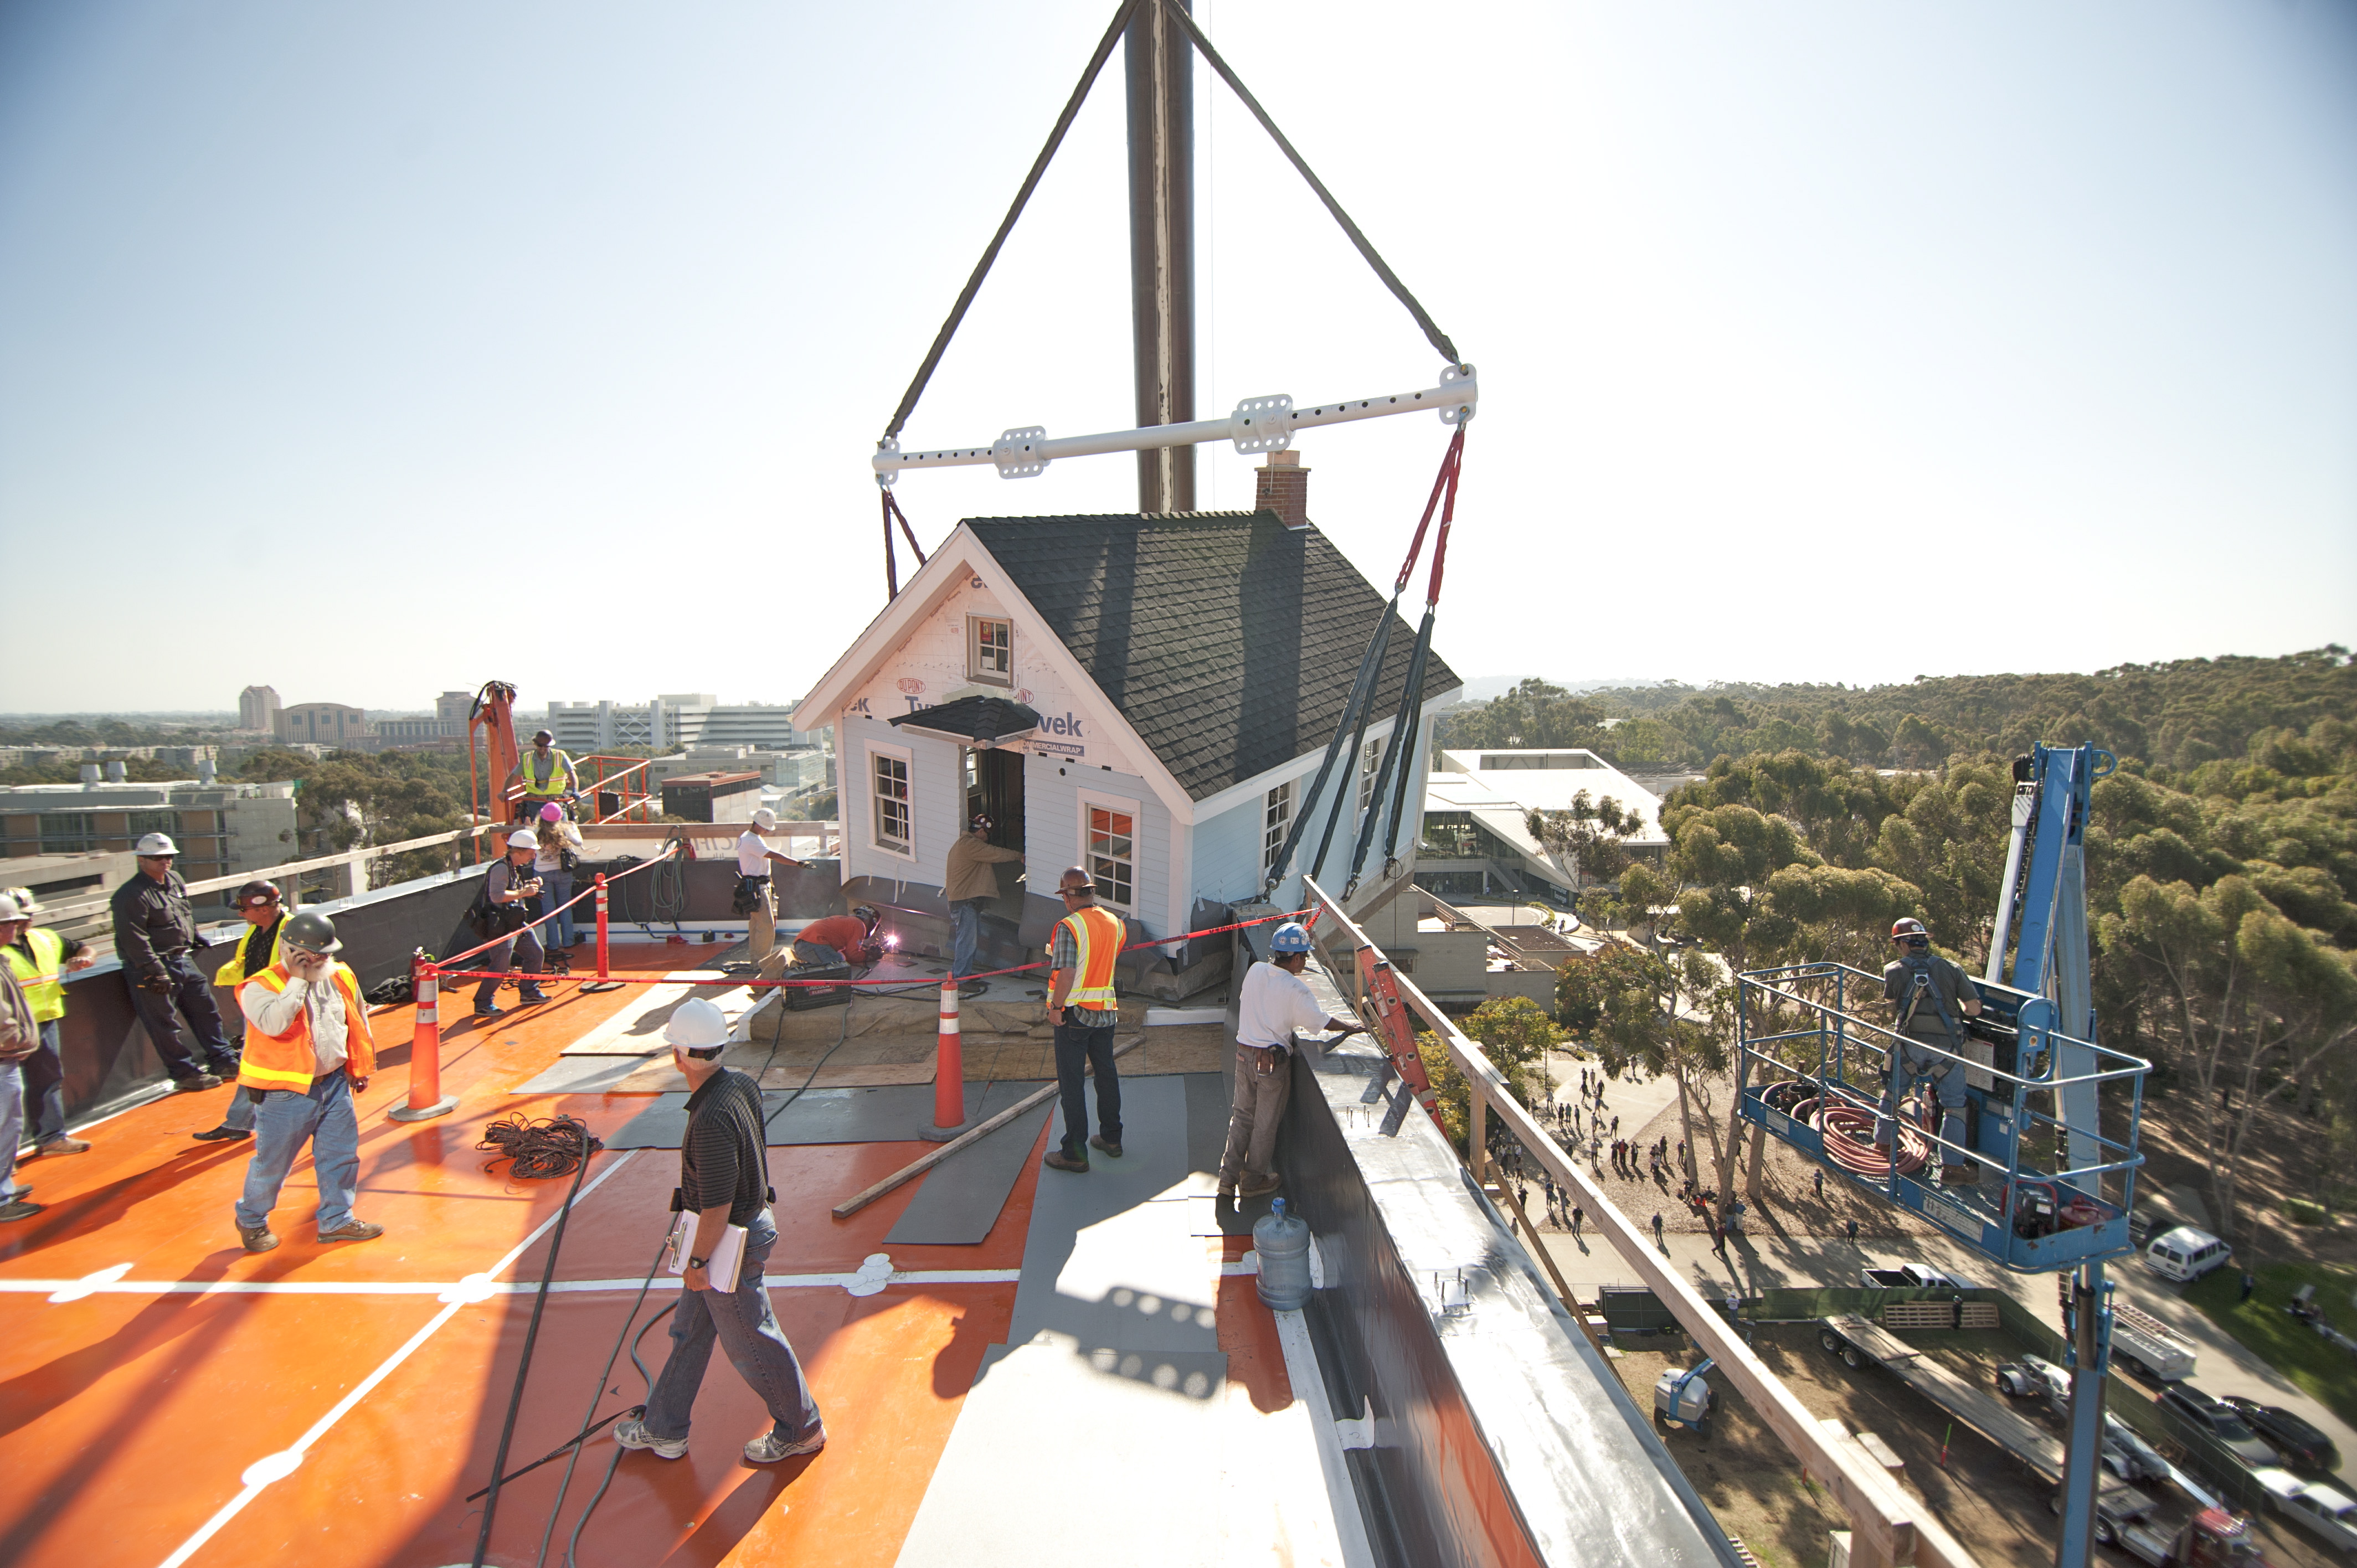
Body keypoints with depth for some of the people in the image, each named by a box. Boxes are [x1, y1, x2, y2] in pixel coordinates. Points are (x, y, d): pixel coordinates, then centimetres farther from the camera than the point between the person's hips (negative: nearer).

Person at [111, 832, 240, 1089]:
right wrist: (155, 972, -22)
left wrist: (194, 938, 27)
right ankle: (186, 1073, 7)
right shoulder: (131, 895, -17)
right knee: (164, 1024, 1)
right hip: (153, 968, -8)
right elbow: (134, 939, -20)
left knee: (206, 1010, 12)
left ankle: (224, 1061, 20)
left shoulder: (175, 880, 9)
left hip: (183, 961, 8)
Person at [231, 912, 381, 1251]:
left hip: (335, 1084, 5)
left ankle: (336, 1219, 27)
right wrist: (298, 980, -29)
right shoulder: (260, 987, -15)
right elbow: (274, 1023, -35)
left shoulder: (341, 977, 2)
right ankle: (251, 1220, 37)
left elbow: (358, 1022, 15)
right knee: (272, 1163, 11)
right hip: (285, 1093, -5)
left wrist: (359, 1067, 17)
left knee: (341, 1155, 12)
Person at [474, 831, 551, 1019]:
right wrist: (524, 892, -23)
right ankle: (483, 1004, -1)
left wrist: (529, 884, 7)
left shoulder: (517, 867, 12)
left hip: (518, 922, 10)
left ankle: (530, 992, 28)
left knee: (535, 953, 15)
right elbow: (497, 896, -28)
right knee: (500, 966, -10)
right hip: (502, 925, -10)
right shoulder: (501, 868, -19)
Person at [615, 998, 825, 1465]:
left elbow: (717, 1207, -27)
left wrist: (697, 1260, -12)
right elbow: (758, 1150, 10)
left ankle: (803, 1430, 29)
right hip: (751, 1220, 9)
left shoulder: (712, 1119, -33)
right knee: (690, 1330, 24)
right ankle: (664, 1429, 43)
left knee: (750, 1343, 10)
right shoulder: (742, 1084, -5)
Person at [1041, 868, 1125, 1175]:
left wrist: (1056, 1006, -14)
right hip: (1106, 1011, 6)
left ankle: (1075, 1153, 10)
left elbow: (1066, 974, -25)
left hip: (1074, 1012, -6)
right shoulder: (1115, 923, 1)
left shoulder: (1068, 927, -19)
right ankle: (1111, 1138, 32)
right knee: (1106, 1074, 19)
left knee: (1071, 1082, 4)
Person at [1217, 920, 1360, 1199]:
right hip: (1273, 1062, -5)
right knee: (1266, 1123, 12)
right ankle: (1253, 1181, 26)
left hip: (1244, 1054, 5)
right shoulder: (1295, 989, -19)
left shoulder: (1255, 971, -3)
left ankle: (1228, 1178, 20)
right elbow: (1322, 1020, -11)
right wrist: (1350, 1026, 7)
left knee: (1242, 1116, 18)